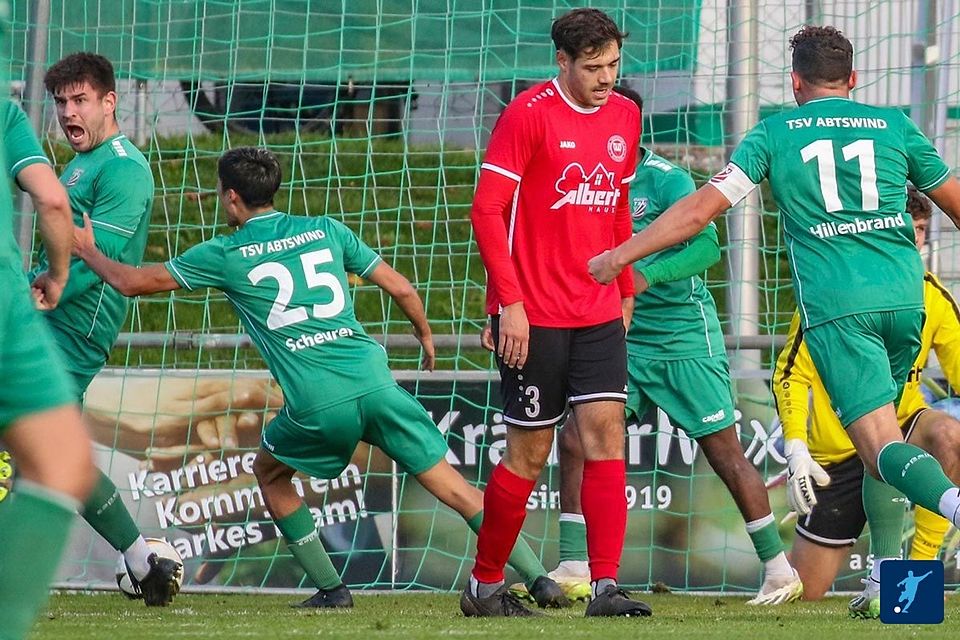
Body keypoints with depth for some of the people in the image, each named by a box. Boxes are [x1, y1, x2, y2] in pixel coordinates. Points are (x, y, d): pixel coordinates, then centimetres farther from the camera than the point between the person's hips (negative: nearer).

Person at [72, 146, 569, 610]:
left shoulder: (226, 254, 8)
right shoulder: (325, 230, 16)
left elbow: (133, 282, 15)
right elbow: (400, 288, 18)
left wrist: (88, 252, 35)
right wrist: (425, 334, 37)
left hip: (317, 405, -3)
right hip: (373, 381, 3)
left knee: (270, 472, 26)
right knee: (451, 485, 5)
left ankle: (329, 587, 19)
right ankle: (538, 579, -4)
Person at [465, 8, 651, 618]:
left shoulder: (625, 117, 9)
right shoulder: (528, 114, -10)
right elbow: (486, 211, -12)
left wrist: (626, 289, 19)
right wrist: (511, 303, -16)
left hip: (598, 315, 5)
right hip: (533, 315, -5)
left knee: (606, 431, -7)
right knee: (531, 450, 0)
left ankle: (606, 586, -10)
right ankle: (485, 585, 15)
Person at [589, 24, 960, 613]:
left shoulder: (774, 134, 8)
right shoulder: (894, 127, 13)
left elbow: (702, 209, 2)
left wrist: (621, 256, 10)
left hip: (837, 304, -3)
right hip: (905, 298, 3)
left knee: (880, 442, -11)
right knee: (879, 428, 18)